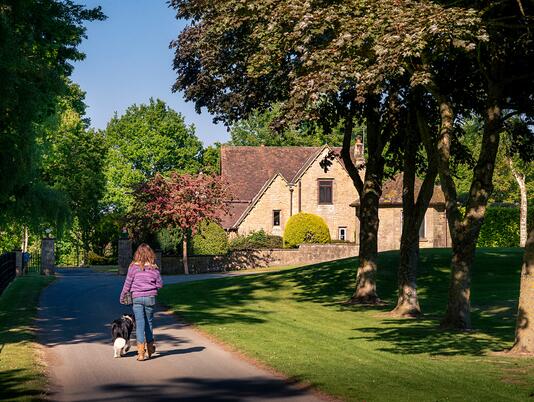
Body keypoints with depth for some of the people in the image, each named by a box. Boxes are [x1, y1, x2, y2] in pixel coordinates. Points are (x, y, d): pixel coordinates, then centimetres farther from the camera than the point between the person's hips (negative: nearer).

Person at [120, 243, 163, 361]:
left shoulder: (133, 266, -6)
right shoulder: (154, 268, -2)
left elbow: (128, 283, -2)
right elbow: (160, 284, 2)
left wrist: (122, 296, 11)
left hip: (137, 298, -2)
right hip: (150, 297, 2)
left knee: (139, 323, -2)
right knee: (149, 322, 17)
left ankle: (141, 352, -10)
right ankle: (150, 348, 28)